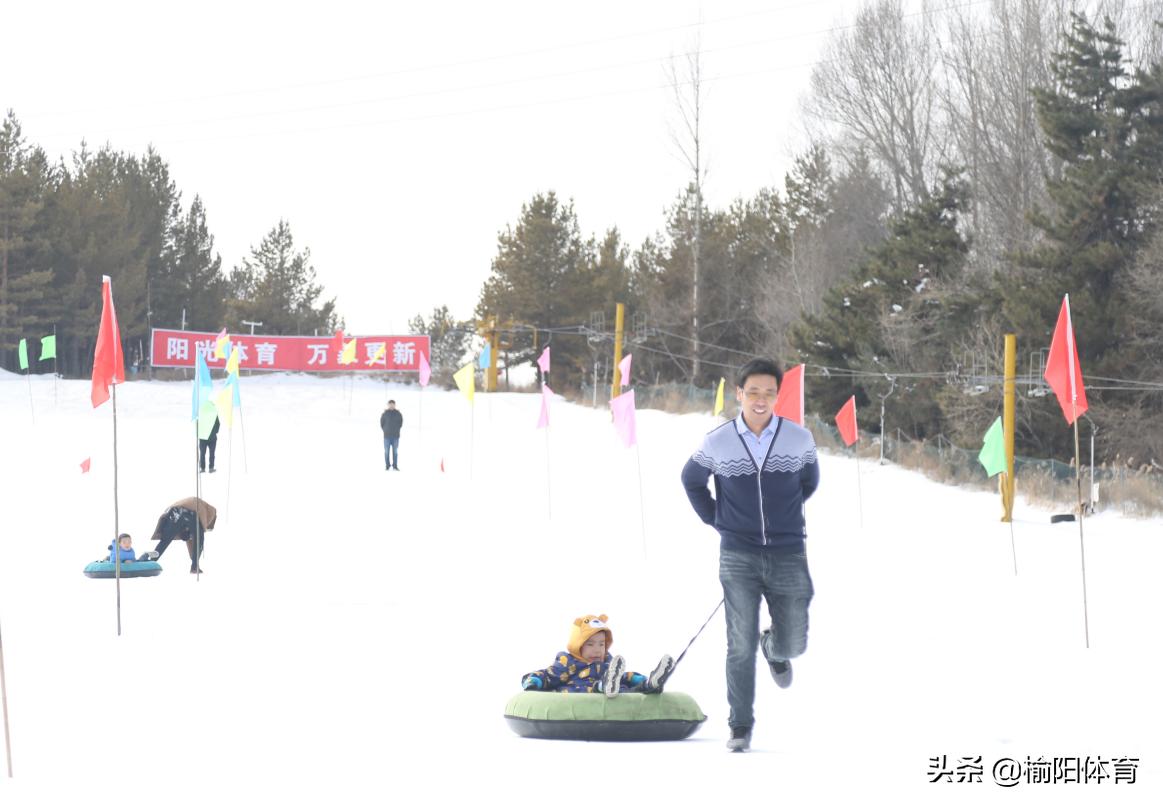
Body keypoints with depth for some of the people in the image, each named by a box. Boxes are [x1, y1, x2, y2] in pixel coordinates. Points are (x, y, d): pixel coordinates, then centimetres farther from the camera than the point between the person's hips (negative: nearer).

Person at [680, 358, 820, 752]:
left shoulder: (799, 439, -3)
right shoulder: (716, 443, -4)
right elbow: (691, 480, 15)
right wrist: (716, 519, 10)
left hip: (788, 555, 1)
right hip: (739, 557, -1)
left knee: (793, 643, 4)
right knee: (741, 645, -4)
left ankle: (775, 649, 41)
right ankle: (741, 727, 6)